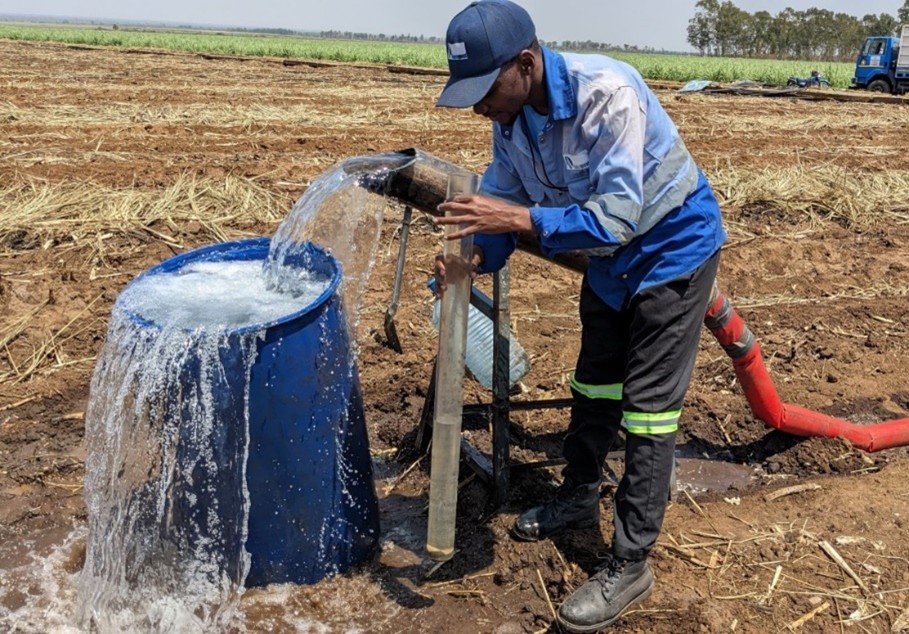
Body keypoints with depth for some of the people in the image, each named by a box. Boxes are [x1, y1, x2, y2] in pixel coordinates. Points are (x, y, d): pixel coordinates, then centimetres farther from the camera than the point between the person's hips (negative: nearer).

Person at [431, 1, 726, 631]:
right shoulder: (512, 116, -12)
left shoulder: (608, 95, -35)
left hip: (672, 247, -7)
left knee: (648, 407, -6)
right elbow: (501, 202, -5)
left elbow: (615, 218, -37)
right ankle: (579, 497, 40)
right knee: (594, 383, 19)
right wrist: (472, 258, -24)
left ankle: (630, 566, 5)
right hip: (609, 253, 7)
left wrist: (522, 219, -42)